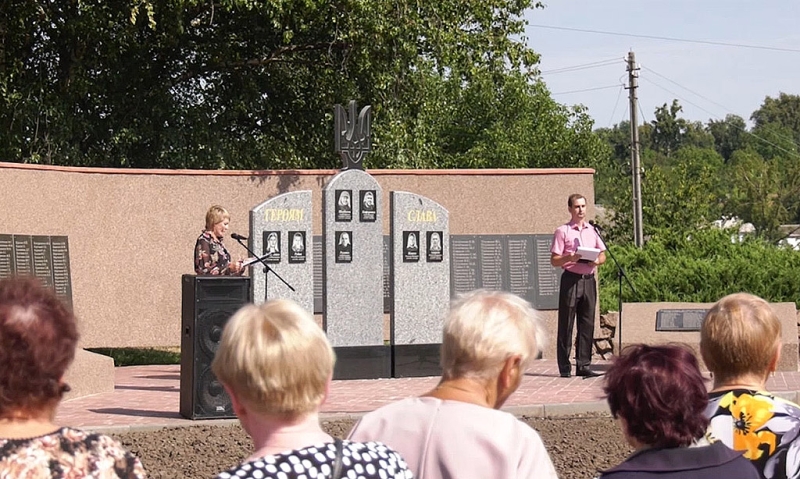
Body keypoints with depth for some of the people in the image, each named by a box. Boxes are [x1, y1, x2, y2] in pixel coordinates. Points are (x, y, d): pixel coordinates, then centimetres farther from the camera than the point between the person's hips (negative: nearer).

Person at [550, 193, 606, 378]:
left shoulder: (592, 231, 15)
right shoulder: (562, 231, 2)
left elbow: (603, 255, 17)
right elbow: (554, 261, -1)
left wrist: (597, 260, -5)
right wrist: (570, 258, -19)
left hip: (589, 279, 4)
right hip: (571, 279, -4)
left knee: (587, 323, 3)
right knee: (566, 324, -3)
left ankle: (583, 365, 7)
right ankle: (564, 367, 0)